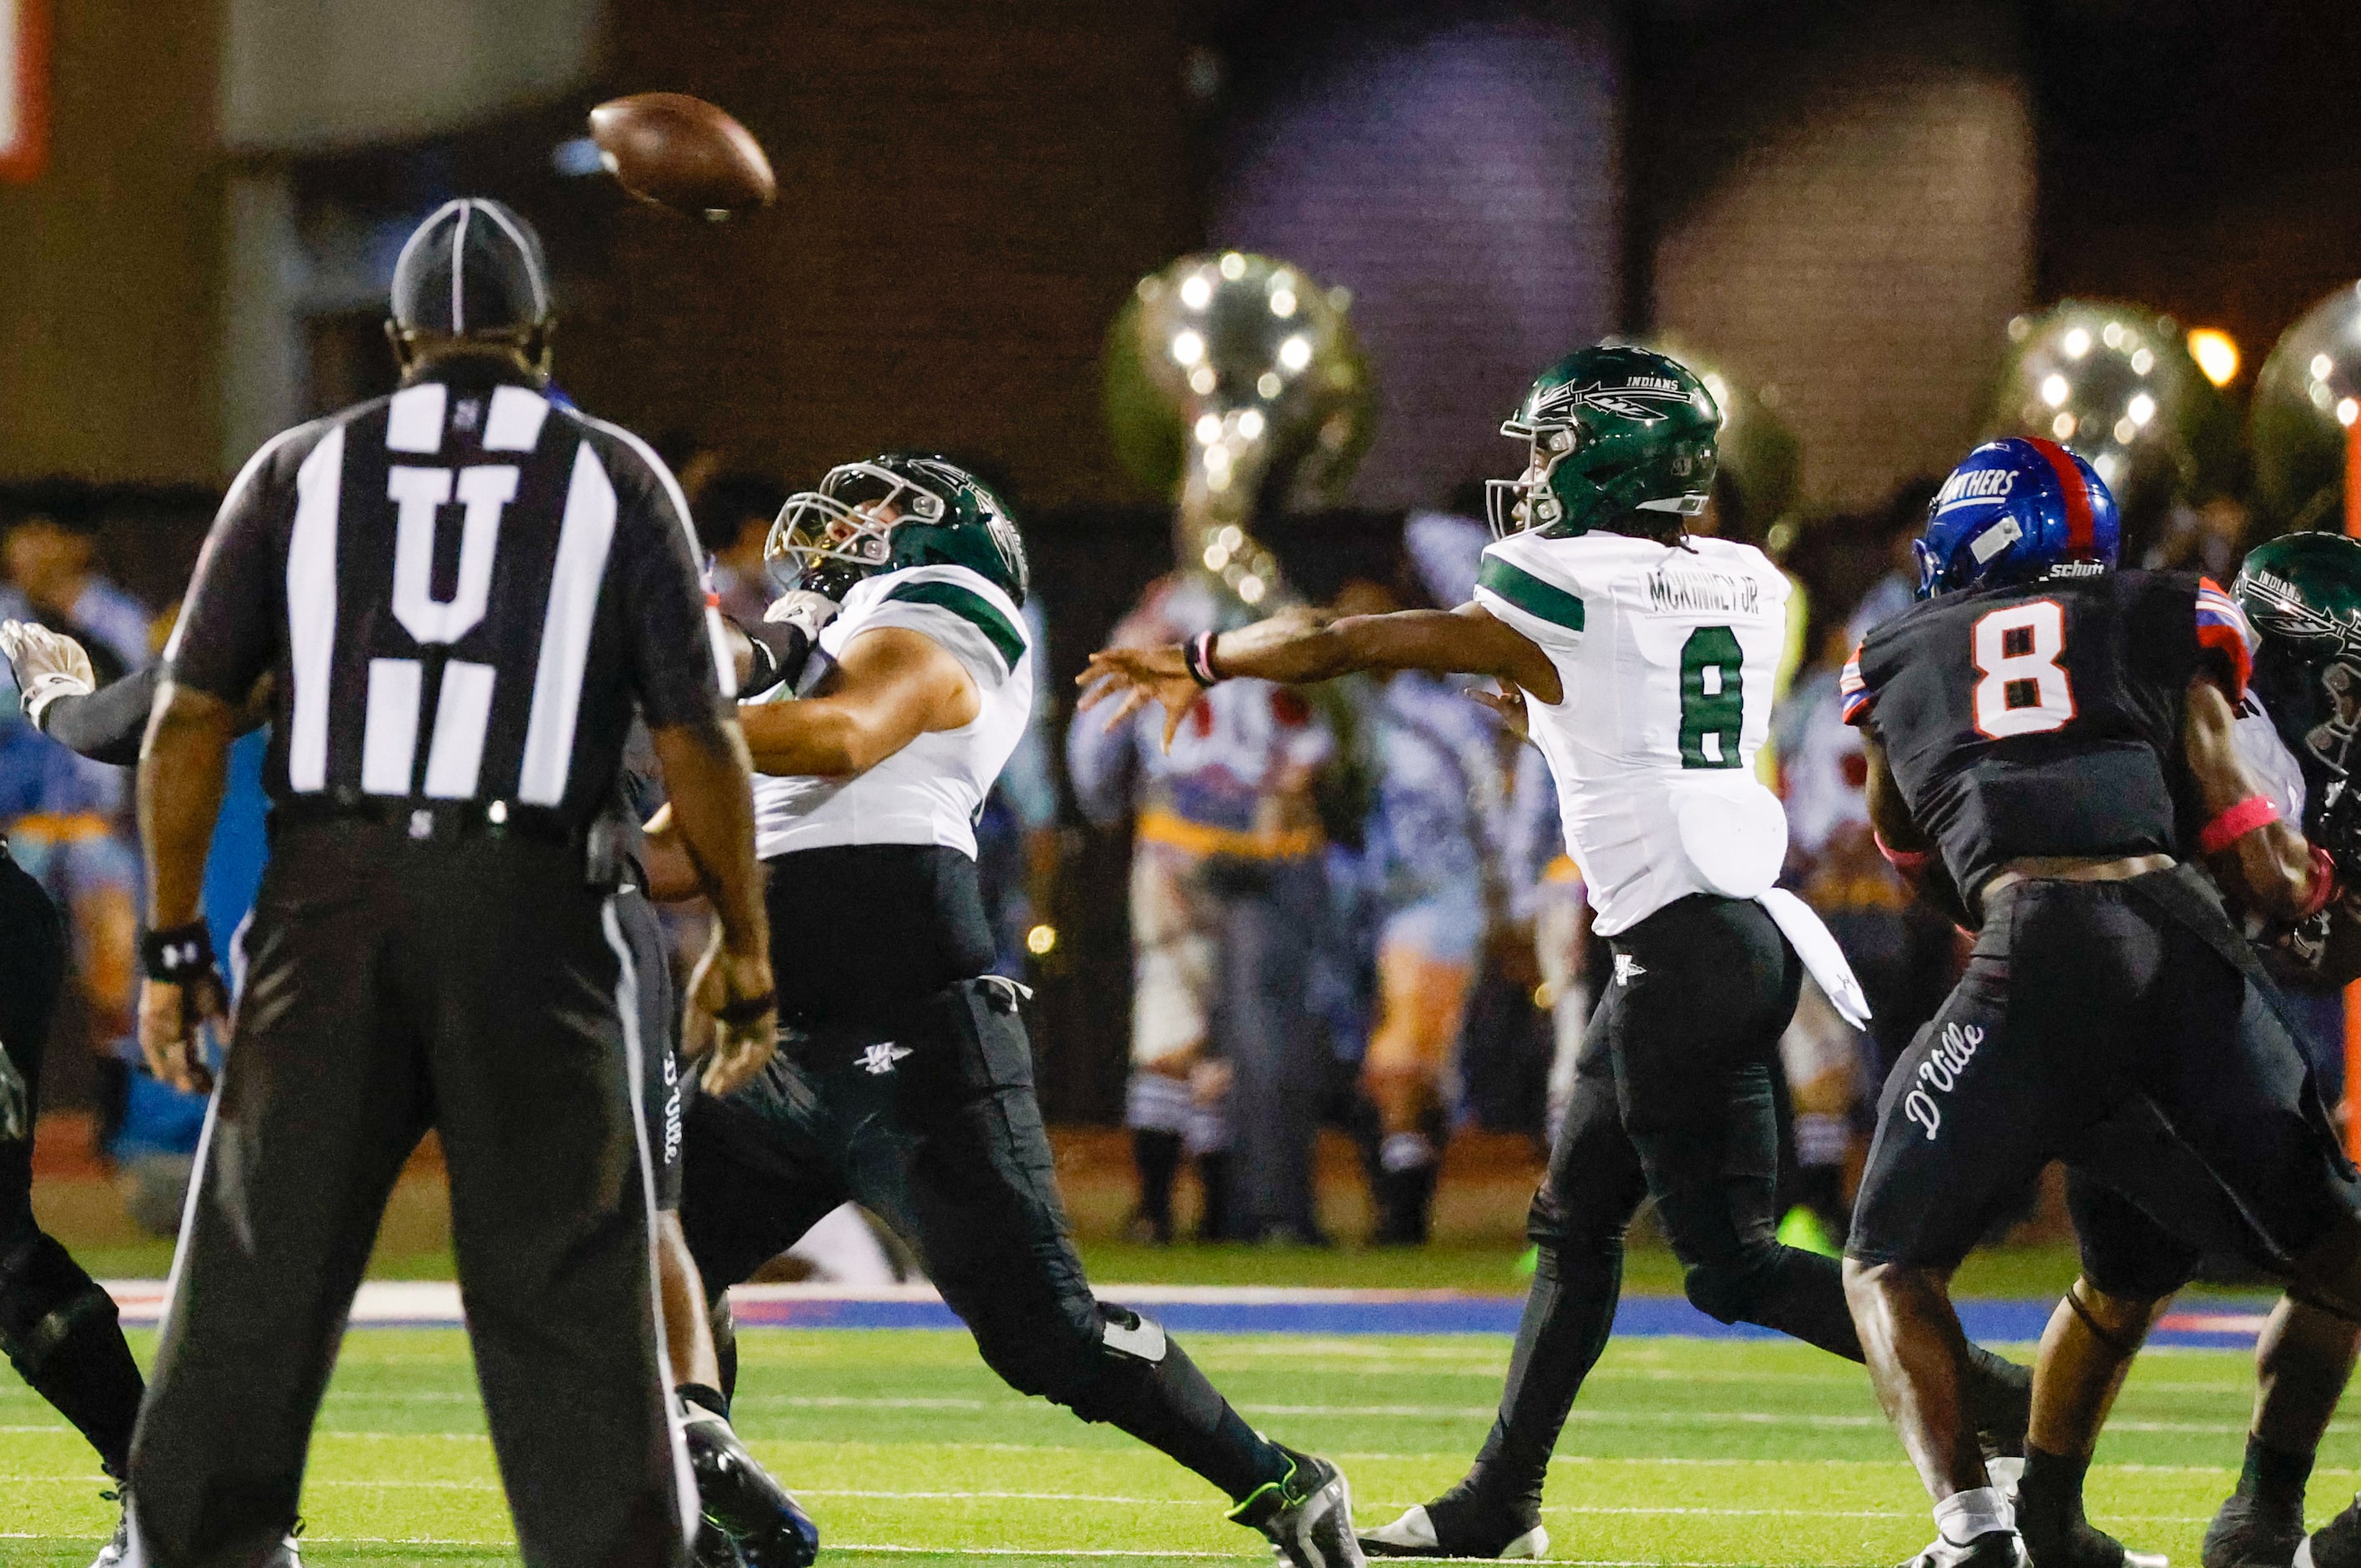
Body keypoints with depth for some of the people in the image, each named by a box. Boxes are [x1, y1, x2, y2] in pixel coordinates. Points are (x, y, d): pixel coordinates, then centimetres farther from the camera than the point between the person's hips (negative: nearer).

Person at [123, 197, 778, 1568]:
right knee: (571, 1293, 3)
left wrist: (174, 943, 9)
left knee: (262, 1268, 6)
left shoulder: (301, 473, 10)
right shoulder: (617, 479, 6)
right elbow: (698, 737, 1)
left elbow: (190, 720, 5)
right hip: (532, 924, -1)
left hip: (330, 903, 1)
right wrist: (745, 952, 8)